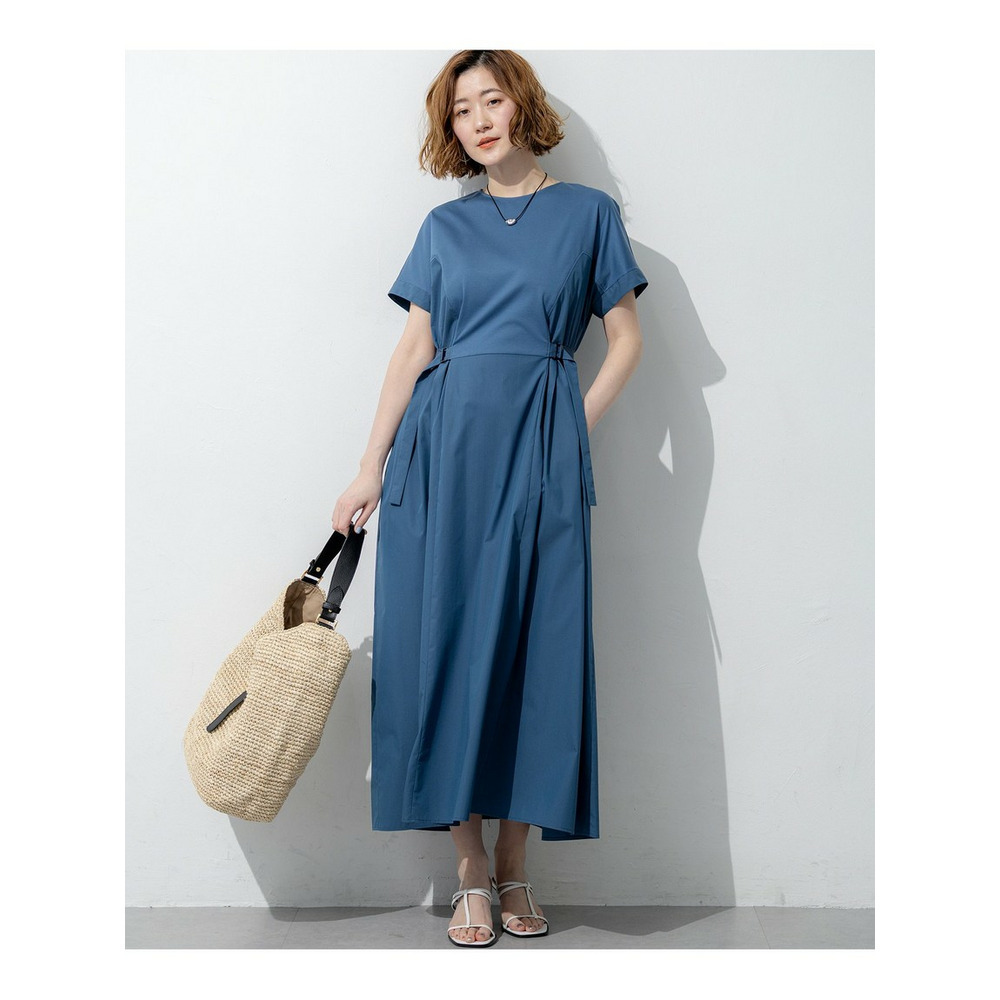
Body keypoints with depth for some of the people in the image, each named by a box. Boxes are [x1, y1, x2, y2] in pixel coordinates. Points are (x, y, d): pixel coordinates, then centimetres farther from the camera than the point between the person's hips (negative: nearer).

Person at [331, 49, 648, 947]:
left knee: (535, 645, -2)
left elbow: (627, 340, 8)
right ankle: (470, 869, 10)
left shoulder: (589, 213, 9)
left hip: (539, 451, -1)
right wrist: (372, 466, 3)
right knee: (447, 641, -1)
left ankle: (515, 862, 12)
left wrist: (571, 432, -2)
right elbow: (415, 351, 9)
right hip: (442, 445, 2)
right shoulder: (445, 226, 13)